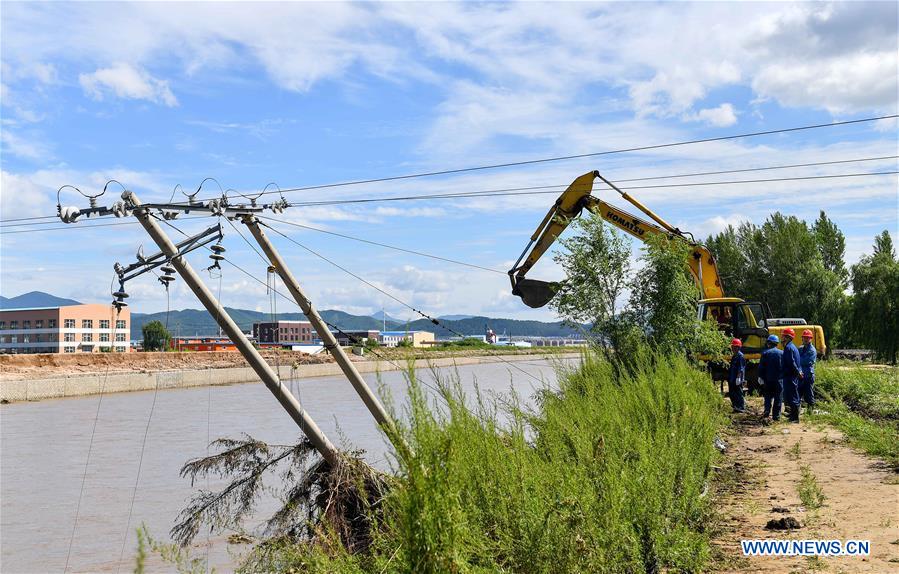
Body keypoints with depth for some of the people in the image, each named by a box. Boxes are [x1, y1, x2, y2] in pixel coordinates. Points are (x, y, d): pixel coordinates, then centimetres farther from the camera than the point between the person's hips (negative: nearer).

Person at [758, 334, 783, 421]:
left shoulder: (765, 353, -2)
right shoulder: (781, 353, 2)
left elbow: (761, 367, -4)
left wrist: (761, 378, 1)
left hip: (768, 379, -1)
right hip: (779, 379, 1)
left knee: (768, 395, 12)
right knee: (778, 398, 5)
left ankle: (767, 410, -6)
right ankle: (776, 416, 4)